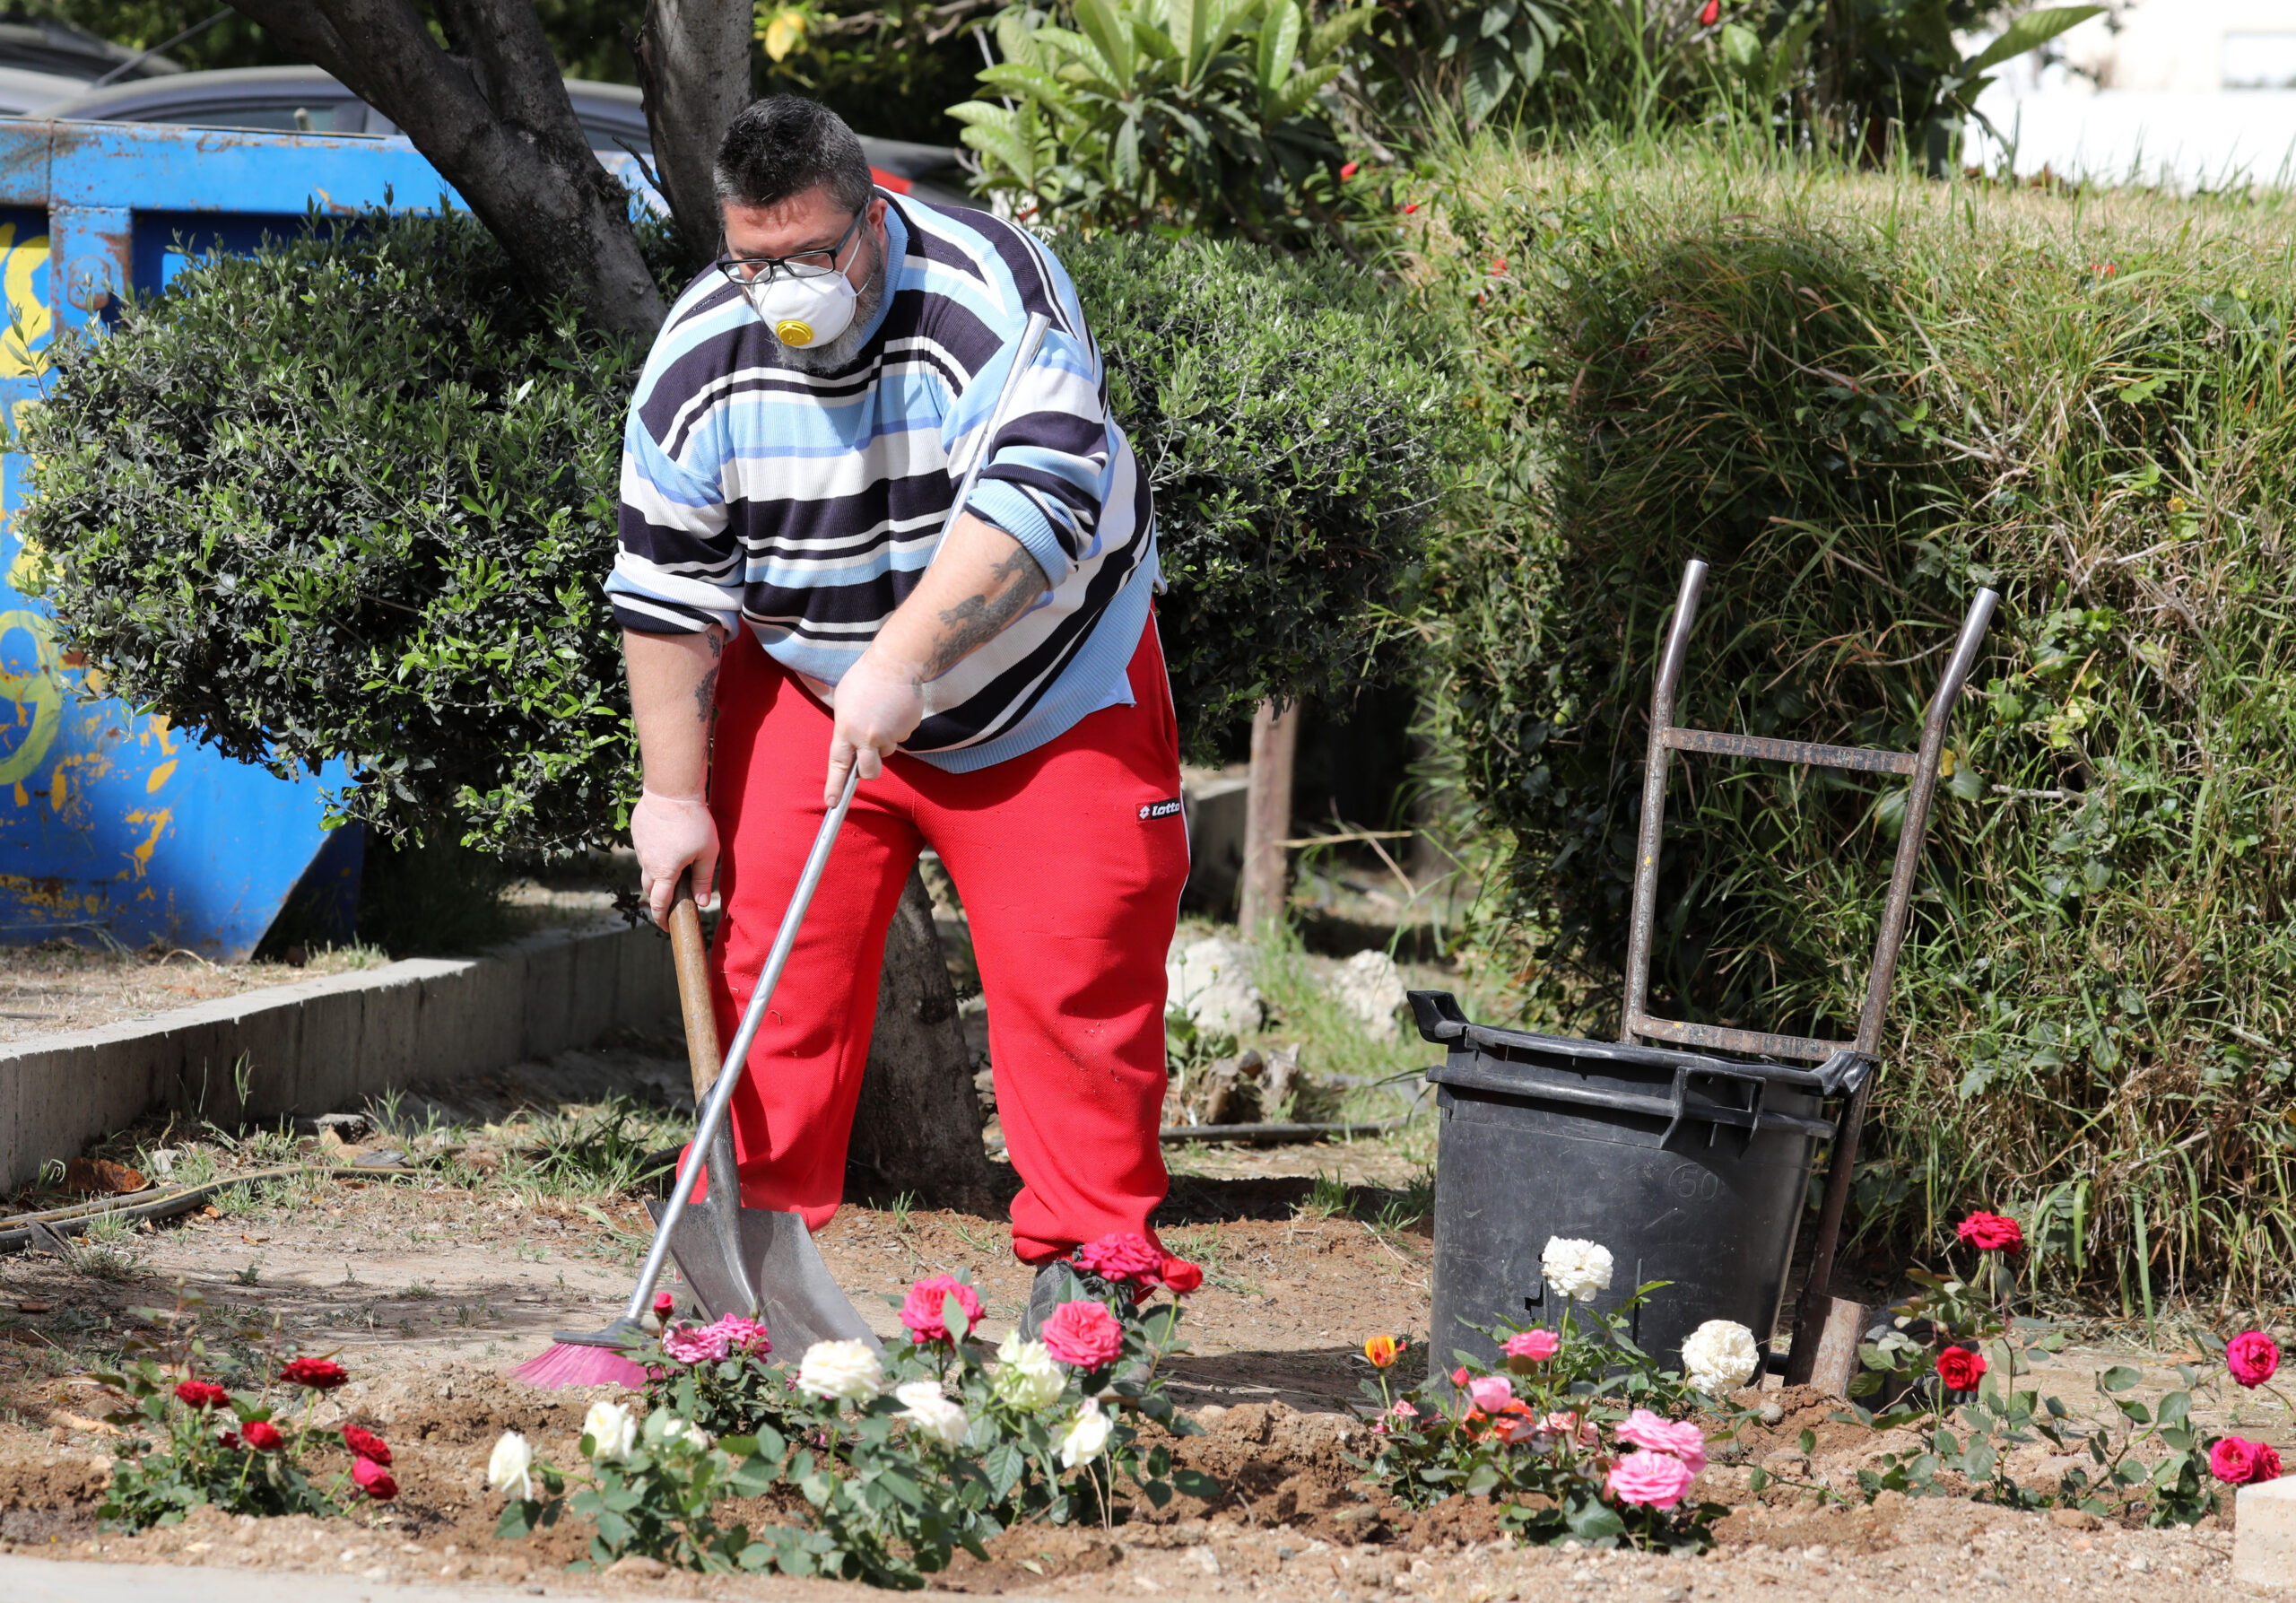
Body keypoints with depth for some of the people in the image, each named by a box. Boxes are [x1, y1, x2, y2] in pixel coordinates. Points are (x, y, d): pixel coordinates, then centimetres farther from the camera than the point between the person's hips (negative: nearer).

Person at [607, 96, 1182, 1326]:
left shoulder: (993, 293, -26)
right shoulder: (699, 360, -13)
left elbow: (1041, 498, -37)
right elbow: (667, 593, -6)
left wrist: (903, 656, -45)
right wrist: (672, 795, -8)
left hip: (1048, 687, -3)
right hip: (807, 691, 3)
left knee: (1078, 974, -8)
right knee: (772, 958, -5)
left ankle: (1086, 1265, -1)